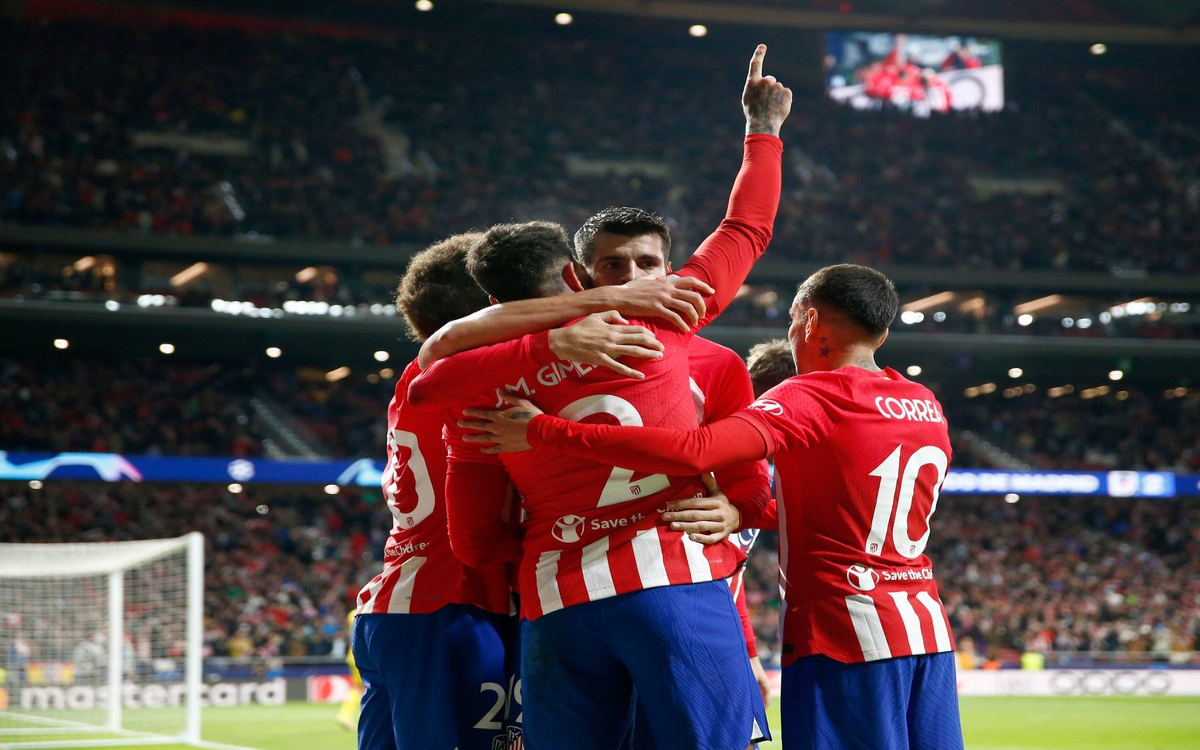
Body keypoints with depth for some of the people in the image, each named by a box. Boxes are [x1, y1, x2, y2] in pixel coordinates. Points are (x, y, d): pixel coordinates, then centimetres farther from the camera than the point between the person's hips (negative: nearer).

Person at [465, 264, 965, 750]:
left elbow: (693, 452, -24)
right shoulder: (928, 407, 12)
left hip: (842, 640, -7)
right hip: (931, 631, 7)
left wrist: (544, 432, -20)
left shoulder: (806, 401, -10)